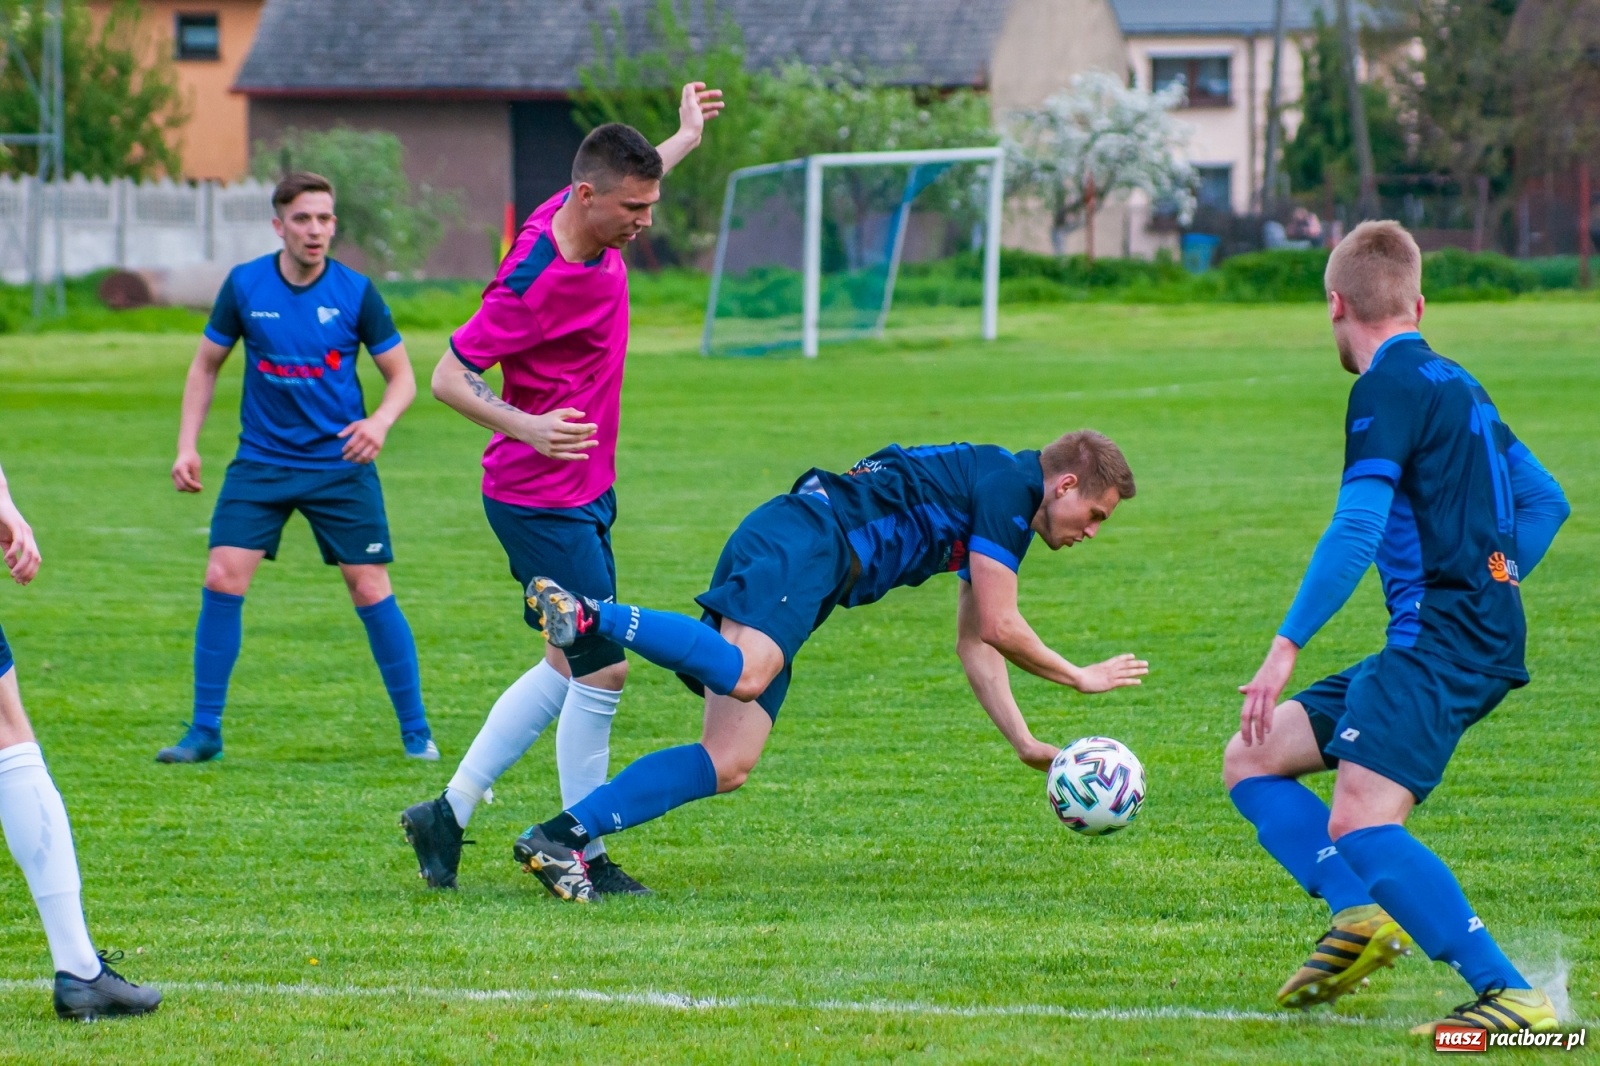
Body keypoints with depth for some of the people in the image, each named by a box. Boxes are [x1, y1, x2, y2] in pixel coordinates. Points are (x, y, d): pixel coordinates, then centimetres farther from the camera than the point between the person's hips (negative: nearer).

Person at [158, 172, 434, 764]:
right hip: (261, 463, 1)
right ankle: (204, 732, 2)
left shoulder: (356, 293, -6)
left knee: (371, 589, -5)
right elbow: (206, 366, 10)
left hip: (340, 464, -1)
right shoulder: (244, 286, -2)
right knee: (222, 579, -10)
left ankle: (415, 731, 9)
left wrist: (379, 422, -19)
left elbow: (401, 377, 2)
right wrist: (187, 446, 1)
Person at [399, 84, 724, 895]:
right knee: (601, 671, -6)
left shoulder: (575, 215, -1)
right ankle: (583, 852, 5)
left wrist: (685, 139, 36)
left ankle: (447, 814, 22)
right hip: (543, 504, -10)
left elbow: (622, 191, 26)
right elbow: (449, 377, -20)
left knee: (568, 667, 16)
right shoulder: (534, 282, -26)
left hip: (584, 494, 10)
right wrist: (527, 426, -34)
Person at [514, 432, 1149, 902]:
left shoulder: (997, 506, 25)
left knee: (729, 765, -3)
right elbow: (998, 627, -7)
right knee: (743, 675, -38)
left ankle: (559, 840, -9)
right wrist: (1081, 678, 5)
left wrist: (1024, 743, 25)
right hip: (800, 543, -9)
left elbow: (976, 644, 31)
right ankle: (585, 615, -34)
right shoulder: (1008, 485, -4)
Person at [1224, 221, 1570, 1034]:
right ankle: (1361, 914, -1)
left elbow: (1356, 532, -19)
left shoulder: (1387, 388, -10)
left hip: (1441, 638, -10)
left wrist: (1286, 647, -19)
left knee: (1360, 822, -23)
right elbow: (1543, 501, 25)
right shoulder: (1454, 384, 19)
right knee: (1251, 761, 13)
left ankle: (1510, 995, -26)